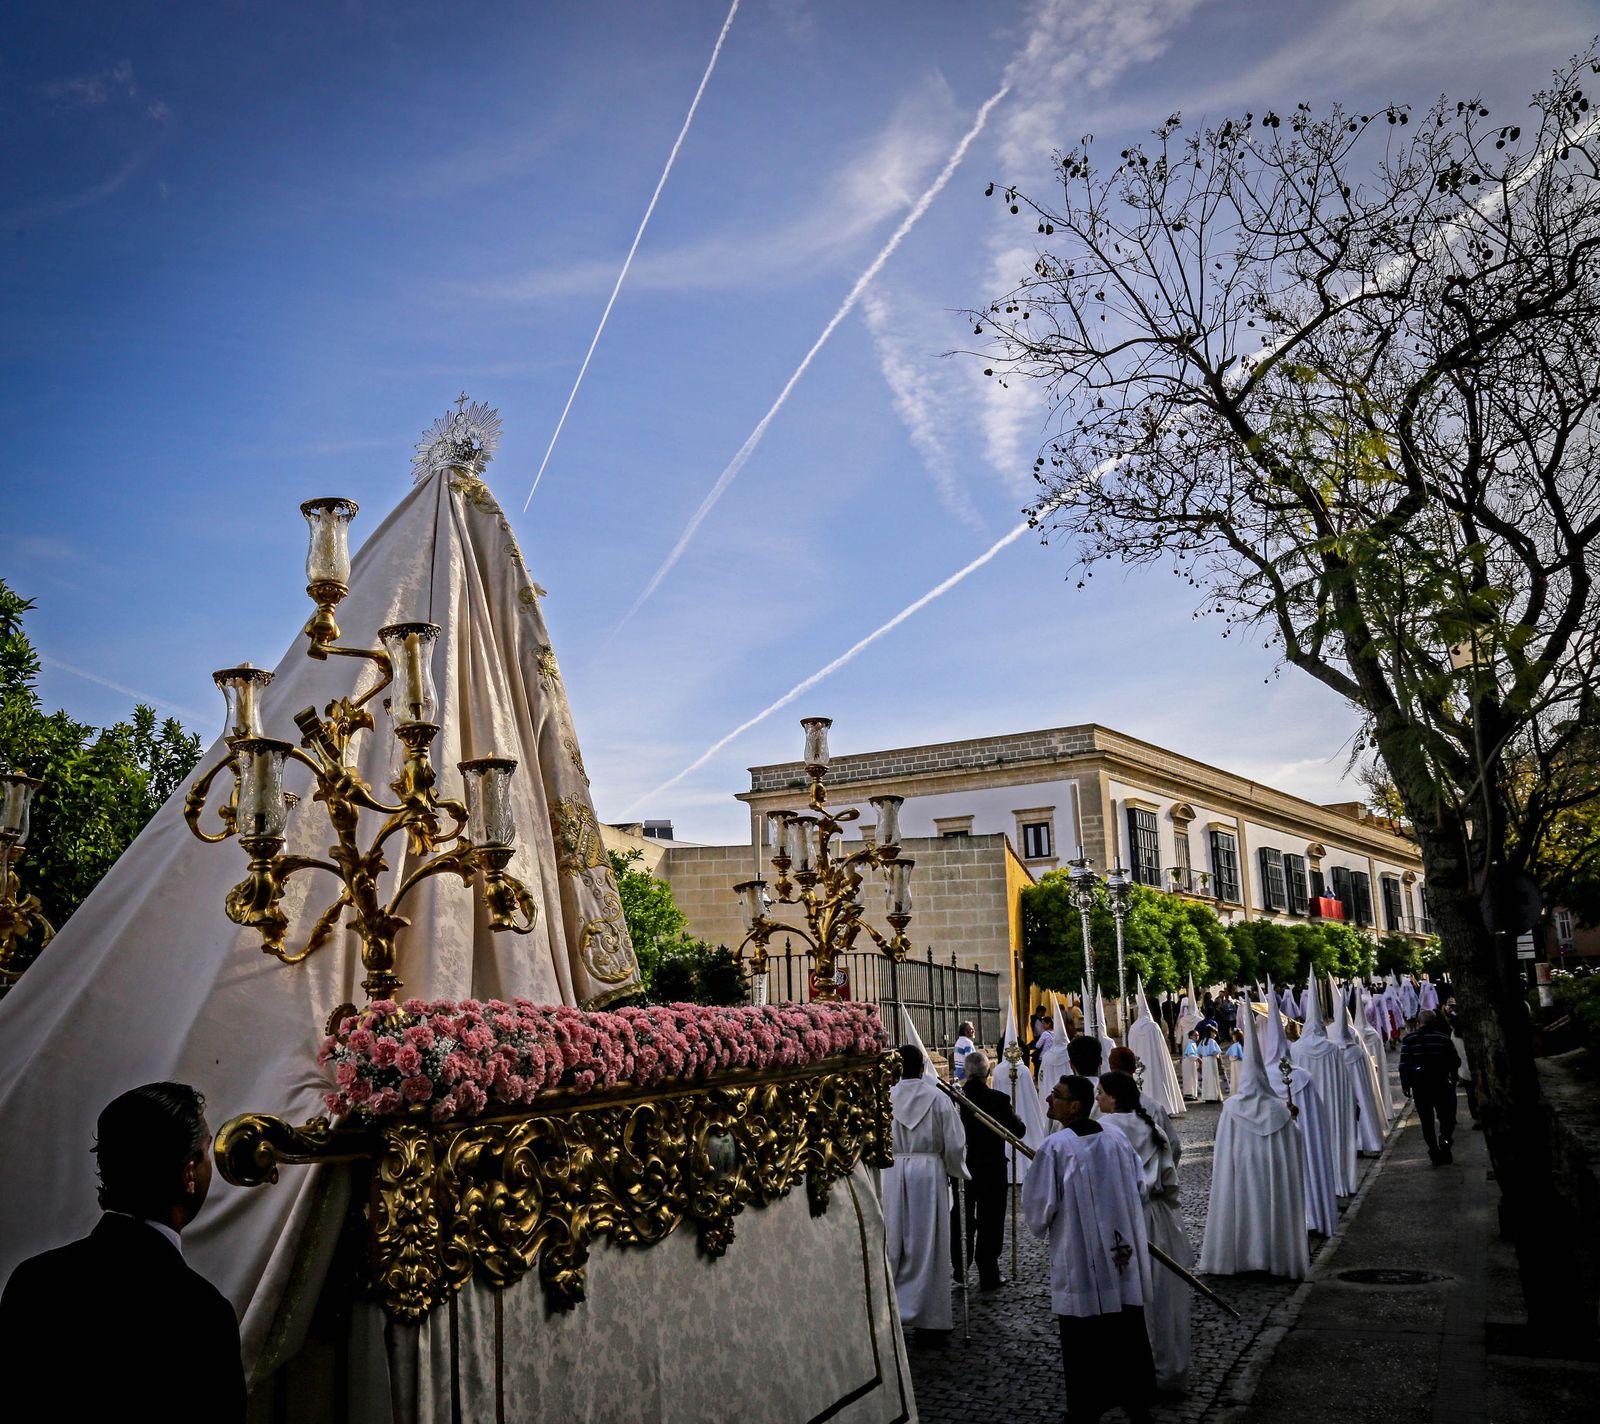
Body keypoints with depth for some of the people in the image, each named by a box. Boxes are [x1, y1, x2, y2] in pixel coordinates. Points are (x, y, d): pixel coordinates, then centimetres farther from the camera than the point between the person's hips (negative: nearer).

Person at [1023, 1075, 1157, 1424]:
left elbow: (1038, 1205, -12)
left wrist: (1039, 1227, 10)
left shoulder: (1055, 1147, -16)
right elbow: (1139, 1189, 10)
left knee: (1083, 1344, 8)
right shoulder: (1118, 1140, -1)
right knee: (1128, 1337, 16)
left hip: (1079, 1267, -5)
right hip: (1124, 1262, 5)